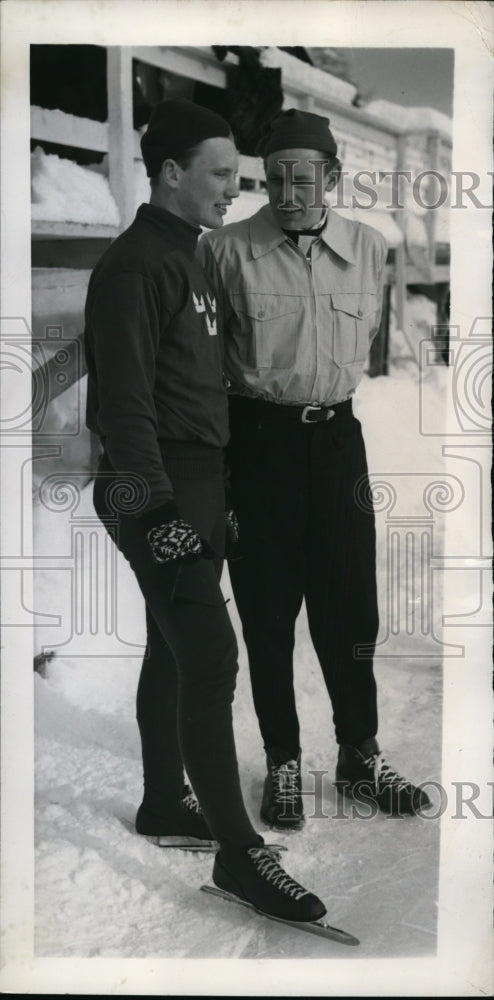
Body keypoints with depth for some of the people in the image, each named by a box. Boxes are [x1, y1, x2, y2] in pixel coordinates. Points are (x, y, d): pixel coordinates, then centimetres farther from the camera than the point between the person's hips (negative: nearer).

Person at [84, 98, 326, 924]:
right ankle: (238, 851, -6)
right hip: (161, 487, -10)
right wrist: (157, 508, -23)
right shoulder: (133, 265, -13)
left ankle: (165, 803, 28)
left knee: (175, 650, 16)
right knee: (210, 657, -11)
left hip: (196, 481, 10)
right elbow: (125, 400, -20)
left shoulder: (184, 259, 18)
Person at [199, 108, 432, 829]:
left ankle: (361, 756, 25)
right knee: (267, 608, 6)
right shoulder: (226, 250, -6)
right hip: (259, 438, -2)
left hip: (338, 436, 3)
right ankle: (283, 762, 22)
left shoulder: (369, 248, 4)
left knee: (351, 605, 8)